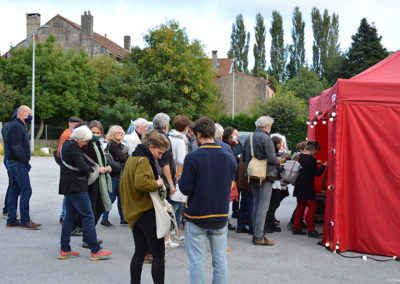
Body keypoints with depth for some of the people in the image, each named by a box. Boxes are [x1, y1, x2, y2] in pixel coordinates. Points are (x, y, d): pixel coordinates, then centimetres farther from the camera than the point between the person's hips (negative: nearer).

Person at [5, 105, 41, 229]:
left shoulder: (19, 126, 18)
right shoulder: (16, 126, -15)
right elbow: (16, 148, -21)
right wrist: (26, 160, -16)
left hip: (14, 163, 11)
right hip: (18, 163, -11)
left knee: (14, 191, 11)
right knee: (26, 191, -9)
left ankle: (11, 220, 14)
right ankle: (25, 221, -5)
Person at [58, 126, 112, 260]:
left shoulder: (67, 144, 15)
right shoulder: (73, 147, -16)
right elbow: (82, 167, -20)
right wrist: (95, 169, -4)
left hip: (68, 187, 10)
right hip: (76, 187, -10)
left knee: (69, 216, 13)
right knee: (88, 216, -5)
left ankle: (64, 250, 15)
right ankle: (95, 251, -3)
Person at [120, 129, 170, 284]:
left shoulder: (131, 159, 14)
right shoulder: (143, 160, -16)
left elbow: (124, 183, 23)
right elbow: (140, 183, -32)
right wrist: (157, 183, -17)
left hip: (133, 213, 9)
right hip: (147, 213, -9)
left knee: (140, 252, 16)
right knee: (158, 255, -3)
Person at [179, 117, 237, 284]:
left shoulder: (192, 158, -15)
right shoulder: (229, 158, 0)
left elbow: (185, 189, -14)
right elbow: (229, 185, 9)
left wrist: (181, 180, 5)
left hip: (196, 216, -4)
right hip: (221, 216, 4)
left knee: (197, 261, 4)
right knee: (220, 259, 12)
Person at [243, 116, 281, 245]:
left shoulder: (248, 138, 10)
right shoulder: (266, 138, -13)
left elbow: (244, 157, 14)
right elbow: (271, 159, -17)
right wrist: (279, 160, 2)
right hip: (265, 176, -7)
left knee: (256, 204, 14)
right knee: (263, 206, -5)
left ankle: (256, 234, 18)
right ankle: (259, 237, -6)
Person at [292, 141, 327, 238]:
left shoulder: (300, 156, 7)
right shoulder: (311, 158, -17)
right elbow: (317, 173, -12)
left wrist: (315, 163, 22)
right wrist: (324, 166, 2)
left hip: (299, 186, 8)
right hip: (307, 187, -8)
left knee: (300, 205, 14)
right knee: (312, 206, -1)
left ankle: (296, 228, 16)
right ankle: (311, 231, -1)